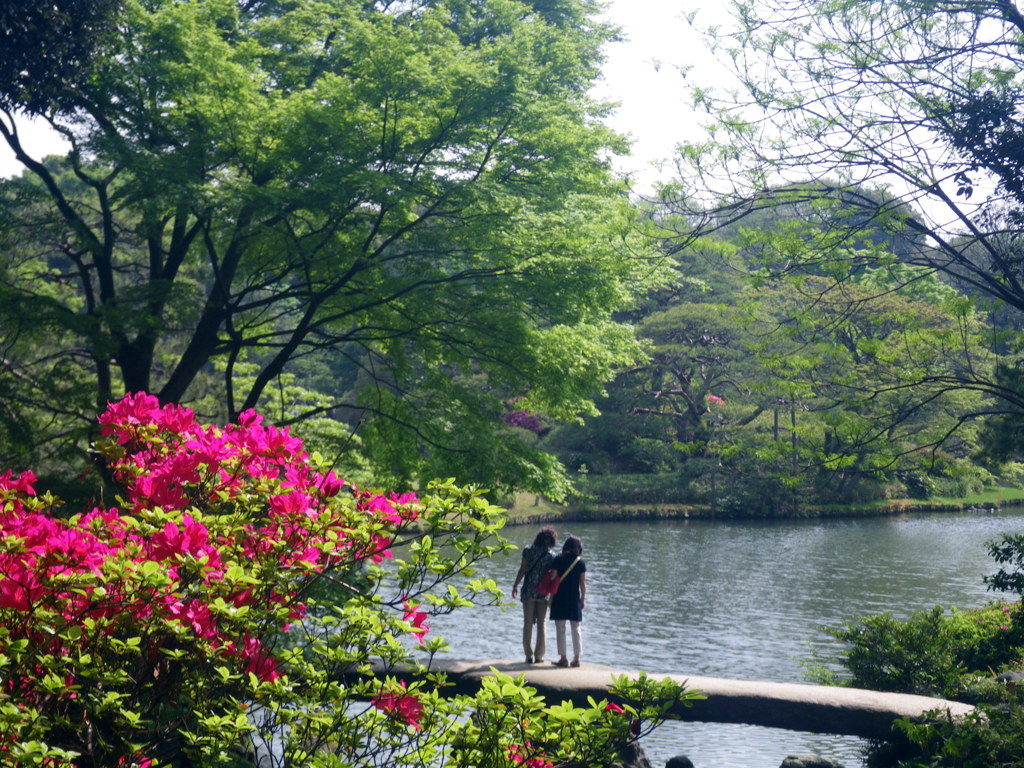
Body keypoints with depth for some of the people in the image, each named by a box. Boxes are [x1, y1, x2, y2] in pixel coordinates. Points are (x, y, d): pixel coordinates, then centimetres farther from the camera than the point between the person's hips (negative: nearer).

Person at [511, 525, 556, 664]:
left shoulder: (528, 551, -3)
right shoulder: (550, 556, -3)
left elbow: (522, 570, -5)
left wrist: (515, 585, 5)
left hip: (528, 592, 0)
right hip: (543, 594, 0)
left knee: (528, 623, 6)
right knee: (542, 624, 9)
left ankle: (529, 655, 5)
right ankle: (539, 655, 9)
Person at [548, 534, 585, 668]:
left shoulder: (557, 560, -3)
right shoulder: (580, 562, -1)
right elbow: (583, 583, 0)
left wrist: (551, 597, 8)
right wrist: (583, 598, 11)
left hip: (559, 598, -1)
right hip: (574, 598, 1)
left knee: (560, 629, 3)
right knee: (576, 628, 10)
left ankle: (563, 658, 1)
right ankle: (576, 658, 9)